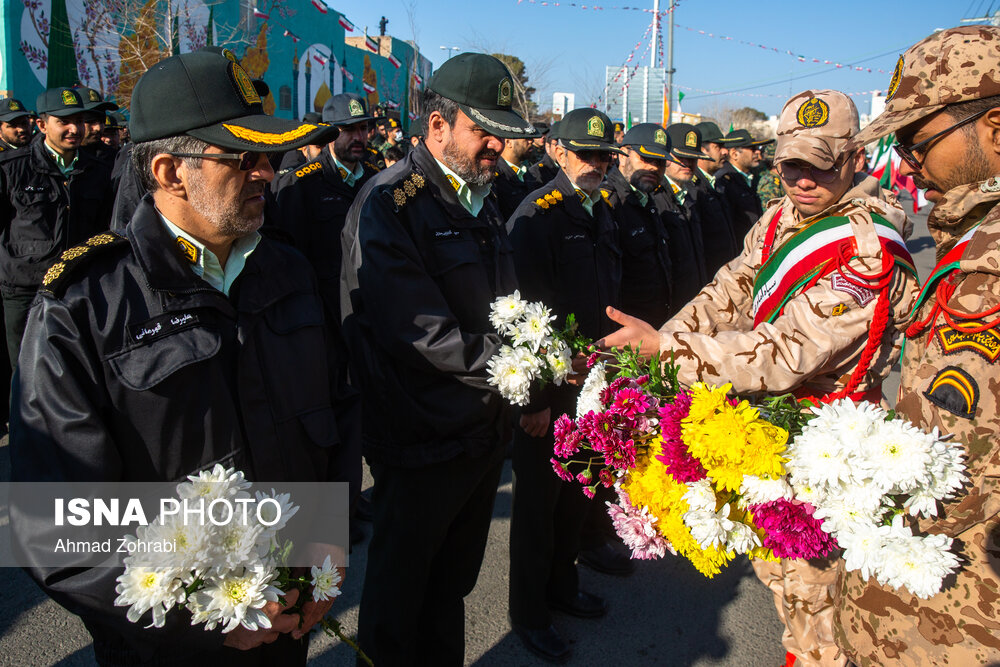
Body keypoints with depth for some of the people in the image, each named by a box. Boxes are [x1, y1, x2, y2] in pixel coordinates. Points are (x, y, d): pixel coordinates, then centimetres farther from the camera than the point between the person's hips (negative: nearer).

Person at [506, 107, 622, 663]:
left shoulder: (604, 214, 9)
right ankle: (529, 612, 26)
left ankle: (563, 586, 41)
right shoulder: (536, 215, -15)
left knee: (577, 491, 20)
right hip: (546, 387, -7)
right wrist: (535, 397, -20)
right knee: (539, 498, 7)